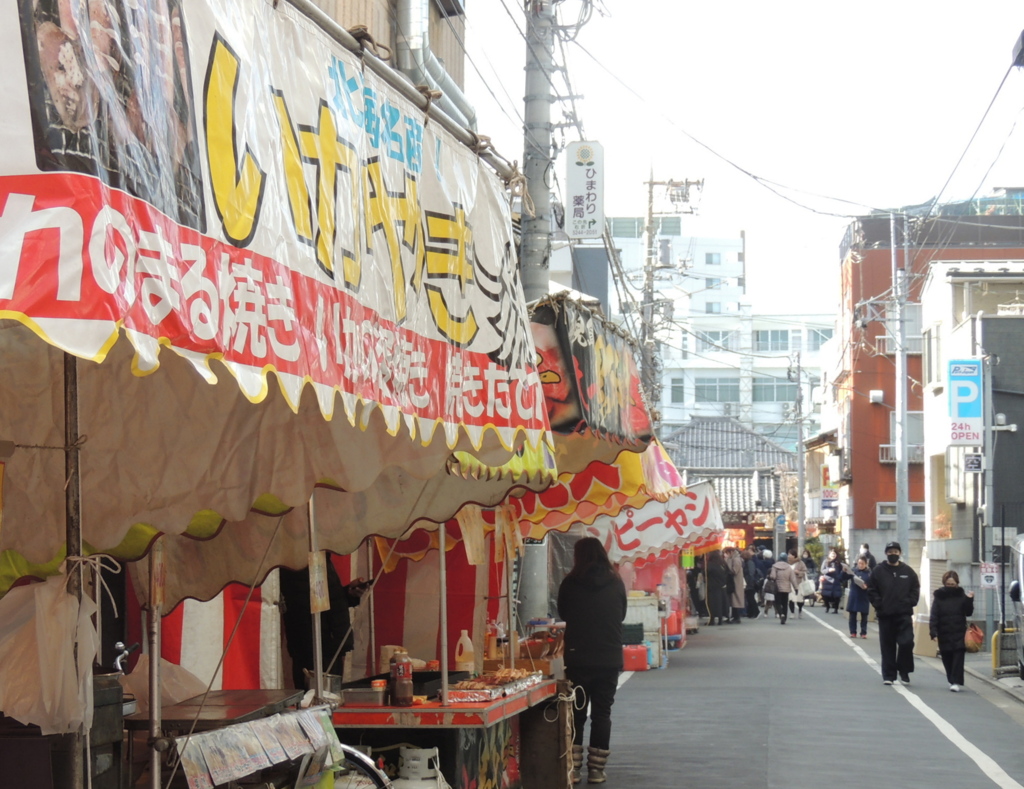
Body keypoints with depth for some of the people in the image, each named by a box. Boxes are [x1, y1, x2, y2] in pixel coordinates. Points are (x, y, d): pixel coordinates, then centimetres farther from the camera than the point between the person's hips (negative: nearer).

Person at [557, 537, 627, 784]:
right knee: (602, 713, 9)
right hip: (609, 659, 1)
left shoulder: (570, 584, -6)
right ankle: (596, 770, 8)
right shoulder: (616, 583, -2)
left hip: (578, 659, -1)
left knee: (576, 714, 9)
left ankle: (572, 769, 7)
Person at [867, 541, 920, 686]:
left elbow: (915, 590, 10)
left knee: (906, 642, -12)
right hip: (885, 615, 0)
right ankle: (888, 675, 11)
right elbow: (871, 590, 2)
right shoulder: (878, 571, 3)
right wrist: (879, 605, -7)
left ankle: (904, 671, 6)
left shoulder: (908, 571, 8)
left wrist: (909, 603, -3)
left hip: (904, 614, 0)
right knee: (887, 646, 4)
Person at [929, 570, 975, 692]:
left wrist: (969, 600, -13)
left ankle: (956, 682, -12)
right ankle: (952, 680, 22)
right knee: (947, 658, 7)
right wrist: (933, 632, -13)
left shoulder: (961, 596, 4)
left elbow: (968, 612, 2)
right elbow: (933, 616, -4)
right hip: (944, 634, 1)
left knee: (958, 657, -9)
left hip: (959, 633, -1)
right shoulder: (938, 597, 1)